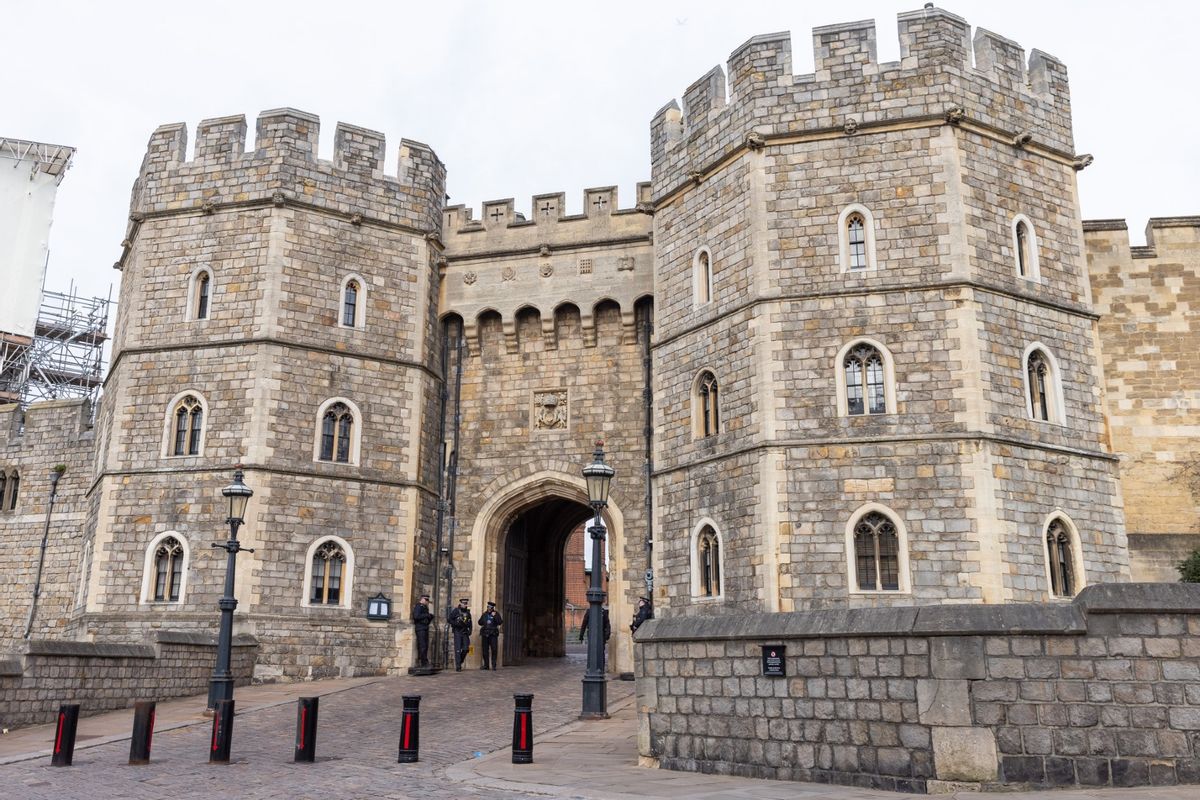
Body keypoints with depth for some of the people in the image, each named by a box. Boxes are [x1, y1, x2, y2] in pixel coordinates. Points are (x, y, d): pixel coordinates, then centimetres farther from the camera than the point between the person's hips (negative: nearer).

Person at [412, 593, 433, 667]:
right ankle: (423, 662, -11)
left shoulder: (424, 607, 22)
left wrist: (430, 617, 8)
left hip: (425, 628, 9)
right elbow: (416, 616, -20)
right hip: (420, 628, -9)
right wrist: (426, 615, -14)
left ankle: (424, 662, 8)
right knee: (422, 646, -11)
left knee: (426, 646, 6)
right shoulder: (418, 606, -7)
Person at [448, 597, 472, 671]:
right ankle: (458, 667, -3)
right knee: (458, 649, -6)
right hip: (457, 632, -5)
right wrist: (456, 624, -17)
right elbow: (449, 619, -7)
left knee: (465, 649, -2)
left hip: (465, 632, 5)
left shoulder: (468, 612, 12)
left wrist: (470, 630, 6)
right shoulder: (456, 611, -4)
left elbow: (470, 623, 21)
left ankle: (460, 662, 21)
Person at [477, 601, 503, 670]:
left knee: (494, 650, -8)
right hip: (485, 634, 3)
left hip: (493, 634, -3)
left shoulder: (496, 614, 4)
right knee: (485, 651, 4)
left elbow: (500, 622, -7)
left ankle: (494, 665, -4)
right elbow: (480, 623, 16)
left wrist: (495, 616, -18)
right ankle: (486, 665, 11)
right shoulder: (485, 614, 14)